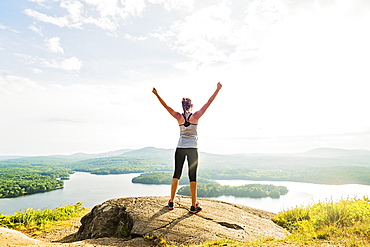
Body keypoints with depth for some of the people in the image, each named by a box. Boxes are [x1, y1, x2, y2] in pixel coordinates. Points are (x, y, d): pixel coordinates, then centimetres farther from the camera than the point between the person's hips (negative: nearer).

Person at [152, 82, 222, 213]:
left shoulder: (179, 117, -1)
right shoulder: (195, 116, -5)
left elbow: (166, 106, 3)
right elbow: (208, 103, -2)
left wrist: (157, 95, 8)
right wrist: (217, 89, 4)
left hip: (180, 148, 2)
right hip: (192, 149, -2)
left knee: (176, 175, 12)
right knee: (192, 177, 2)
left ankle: (171, 202, 20)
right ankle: (194, 206, 8)